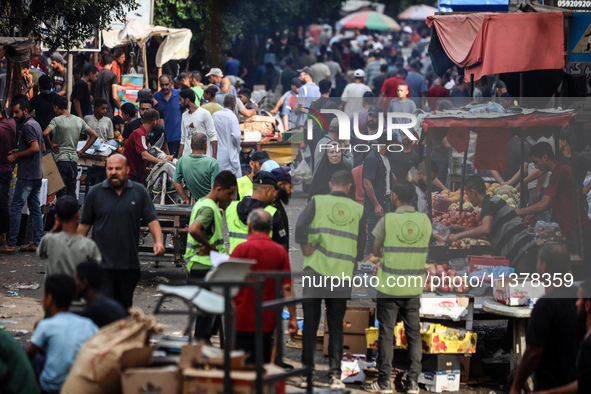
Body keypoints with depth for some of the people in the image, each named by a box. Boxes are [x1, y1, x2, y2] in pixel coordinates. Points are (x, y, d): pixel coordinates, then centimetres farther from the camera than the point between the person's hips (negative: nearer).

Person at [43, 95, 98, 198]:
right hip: (74, 159, 5)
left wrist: (51, 144, -7)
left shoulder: (56, 120, -8)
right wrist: (82, 151, 11)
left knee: (61, 192, -4)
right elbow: (94, 135, 11)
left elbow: (45, 133, -25)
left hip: (60, 160, -5)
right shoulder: (79, 120, 9)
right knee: (72, 193, 9)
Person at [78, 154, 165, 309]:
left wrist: (158, 241, -15)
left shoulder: (140, 192, 5)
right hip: (102, 262, -2)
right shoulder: (95, 193, 4)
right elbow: (85, 225, 8)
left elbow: (152, 220, 2)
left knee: (125, 306, 12)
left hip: (129, 262, 2)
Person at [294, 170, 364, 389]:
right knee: (336, 326, 8)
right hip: (342, 274, 1)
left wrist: (306, 250, -7)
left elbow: (300, 226, -17)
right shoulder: (357, 210, 5)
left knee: (310, 323, 7)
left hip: (315, 272, -1)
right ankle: (335, 374, 2)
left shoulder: (318, 202, 0)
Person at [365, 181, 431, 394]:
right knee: (413, 334, 10)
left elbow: (375, 251, -1)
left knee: (386, 334, 4)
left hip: (389, 285, -3)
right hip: (414, 287, 3)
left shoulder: (388, 220, -10)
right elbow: (423, 250, 10)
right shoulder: (425, 220, 0)